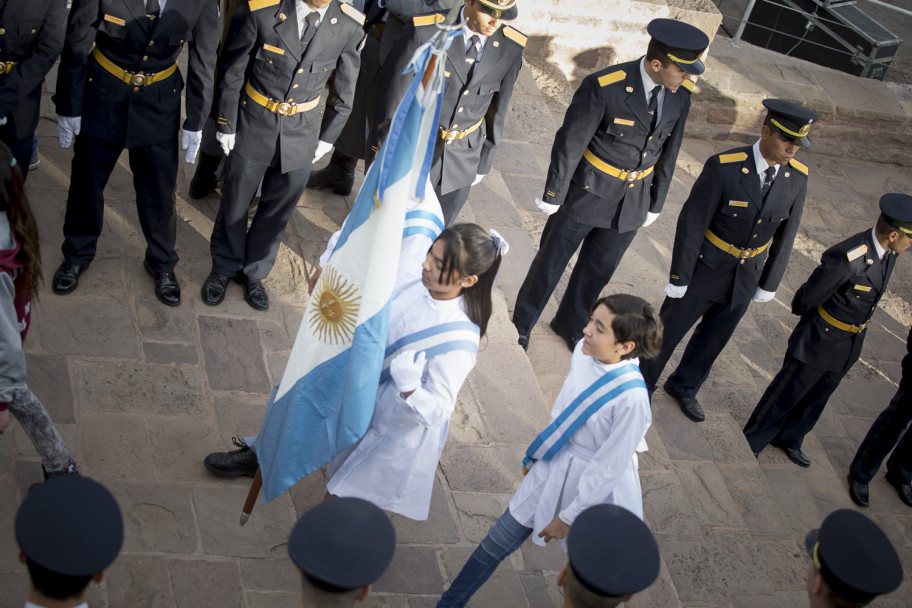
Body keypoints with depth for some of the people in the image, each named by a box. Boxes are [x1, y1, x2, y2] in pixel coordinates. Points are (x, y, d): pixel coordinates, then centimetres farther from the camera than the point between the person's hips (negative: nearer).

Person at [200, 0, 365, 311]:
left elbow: (345, 91, 0)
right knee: (235, 203, 16)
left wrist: (326, 137, 6)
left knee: (277, 210, 17)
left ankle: (254, 271, 42)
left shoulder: (350, 26, -14)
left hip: (301, 135, 2)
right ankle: (224, 267, 42)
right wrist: (226, 125, -3)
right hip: (252, 125, -1)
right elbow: (231, 72, -8)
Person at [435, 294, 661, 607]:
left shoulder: (632, 398, -33)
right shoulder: (584, 351, -15)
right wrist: (537, 455, 16)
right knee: (501, 539, 14)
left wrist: (568, 516, -12)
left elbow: (609, 468, -23)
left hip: (596, 486, -6)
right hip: (556, 462, 6)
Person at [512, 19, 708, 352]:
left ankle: (570, 323, 44)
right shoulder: (604, 86, -24)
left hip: (632, 200, 5)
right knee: (550, 264, 11)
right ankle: (521, 326, 32)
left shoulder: (681, 94, -7)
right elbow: (570, 143, -17)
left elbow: (668, 152, 5)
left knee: (599, 269, 20)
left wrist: (655, 203, 11)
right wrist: (553, 196, -10)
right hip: (587, 192, -5)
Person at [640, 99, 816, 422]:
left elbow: (786, 234, 1)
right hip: (705, 270, -4)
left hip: (745, 279, 5)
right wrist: (679, 276, -15)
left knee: (714, 338, 22)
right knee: (667, 333, 10)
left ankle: (683, 386, 46)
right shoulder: (723, 166, -25)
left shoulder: (797, 176, -10)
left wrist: (769, 283, 6)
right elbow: (692, 222, -19)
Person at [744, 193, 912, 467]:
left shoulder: (888, 251, -9)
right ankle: (750, 443, 30)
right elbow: (806, 299, -21)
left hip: (850, 346, 7)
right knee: (786, 394, 10)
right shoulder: (846, 258, -34)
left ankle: (789, 438, 47)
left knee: (817, 397, 25)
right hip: (820, 342, -7)